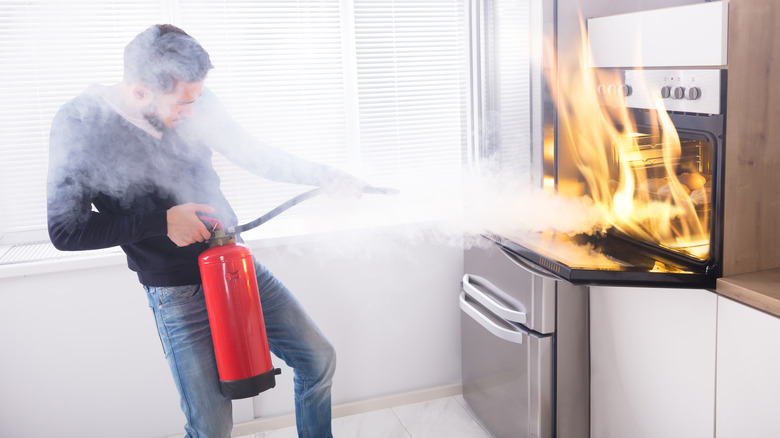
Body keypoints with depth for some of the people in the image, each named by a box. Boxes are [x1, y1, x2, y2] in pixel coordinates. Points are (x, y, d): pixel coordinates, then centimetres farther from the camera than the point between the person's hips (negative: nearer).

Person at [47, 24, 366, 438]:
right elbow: (65, 230, -13)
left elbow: (252, 153, 7)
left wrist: (321, 175, -2)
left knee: (319, 359, 9)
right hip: (177, 292, -4)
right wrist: (161, 222, -19)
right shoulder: (79, 125, -15)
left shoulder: (194, 101, -6)